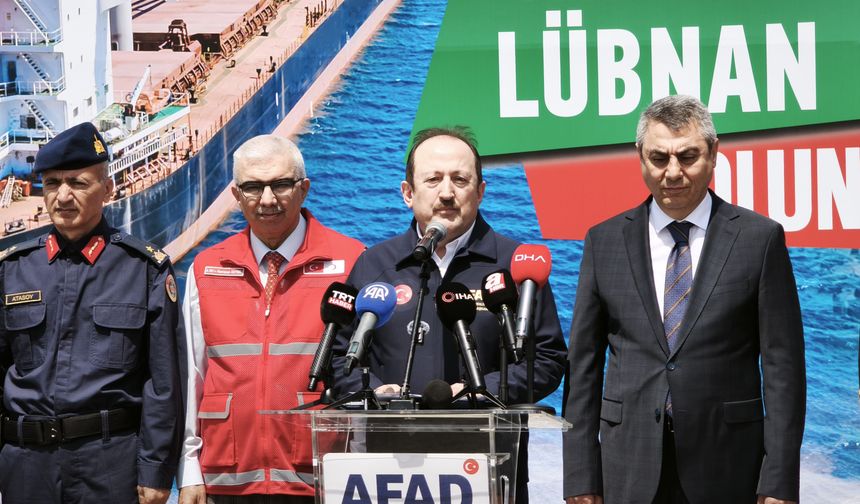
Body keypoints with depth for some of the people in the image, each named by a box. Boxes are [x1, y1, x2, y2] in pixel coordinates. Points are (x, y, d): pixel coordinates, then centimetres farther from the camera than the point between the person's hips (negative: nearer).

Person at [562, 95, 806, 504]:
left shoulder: (759, 238, 0)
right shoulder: (604, 241, 6)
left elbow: (783, 366, -2)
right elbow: (584, 364, 6)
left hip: (727, 469, -1)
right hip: (630, 470, 2)